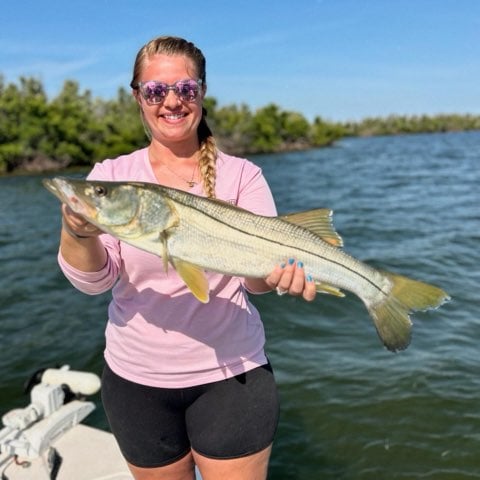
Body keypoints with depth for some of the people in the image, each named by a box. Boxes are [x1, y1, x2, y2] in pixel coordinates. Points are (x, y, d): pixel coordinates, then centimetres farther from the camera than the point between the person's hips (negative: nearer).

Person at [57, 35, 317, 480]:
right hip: (136, 378, 2)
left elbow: (258, 272, -12)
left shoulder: (241, 175, -5)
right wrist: (77, 232, -30)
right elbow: (94, 280, -10)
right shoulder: (111, 175, -3)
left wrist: (281, 272, -34)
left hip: (230, 374, -1)